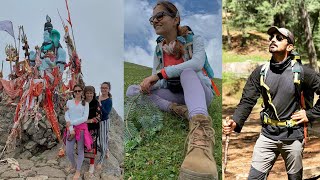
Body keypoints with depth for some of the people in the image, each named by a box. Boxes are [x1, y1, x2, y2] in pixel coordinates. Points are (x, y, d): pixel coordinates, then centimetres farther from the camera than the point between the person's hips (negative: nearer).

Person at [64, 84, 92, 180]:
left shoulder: (85, 103, 2)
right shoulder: (69, 102, 7)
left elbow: (85, 118, -7)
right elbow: (66, 115, 1)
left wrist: (72, 122, -14)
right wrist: (70, 127, -14)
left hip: (81, 128, -2)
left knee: (80, 150, 3)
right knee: (68, 151, 1)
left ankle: (78, 170, 16)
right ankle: (73, 165, 29)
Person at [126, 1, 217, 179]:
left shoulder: (194, 39, -6)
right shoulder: (159, 49, 9)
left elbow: (197, 63, -28)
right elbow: (158, 81, 2)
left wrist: (159, 74, -33)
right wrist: (148, 85, -23)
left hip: (200, 93, -5)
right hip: (175, 96, 5)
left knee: (187, 72, -39)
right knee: (132, 90, -13)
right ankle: (179, 111, -34)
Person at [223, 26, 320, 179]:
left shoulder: (301, 72, -8)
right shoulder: (260, 72, -1)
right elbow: (247, 101, -5)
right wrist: (235, 122, -22)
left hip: (293, 136, -1)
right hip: (267, 135, 2)